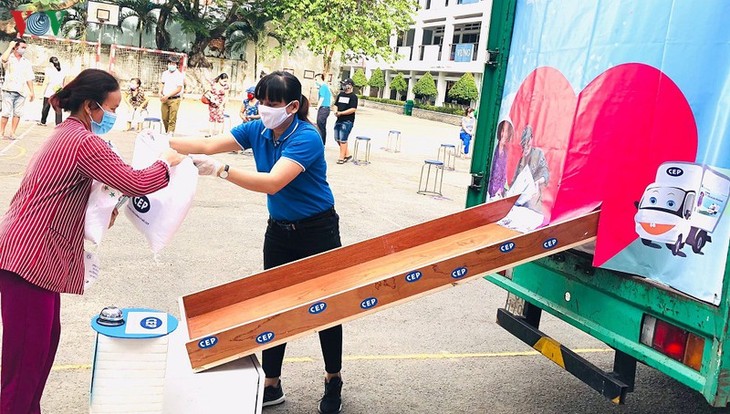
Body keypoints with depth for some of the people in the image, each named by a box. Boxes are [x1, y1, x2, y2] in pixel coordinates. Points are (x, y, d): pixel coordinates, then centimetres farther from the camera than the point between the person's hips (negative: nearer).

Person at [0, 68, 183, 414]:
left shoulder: (66, 133, 15)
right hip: (29, 256, -10)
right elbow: (135, 184, -20)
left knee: (46, 339, 18)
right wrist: (167, 162, -3)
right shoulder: (84, 142, -17)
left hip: (35, 255, 10)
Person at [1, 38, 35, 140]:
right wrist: (10, 46, -11)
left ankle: (12, 133, 4)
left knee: (17, 113, -1)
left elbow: (29, 78, 13)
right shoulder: (9, 58, 3)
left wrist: (32, 91, 5)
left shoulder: (26, 62, 15)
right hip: (9, 90, -3)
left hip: (21, 92, 4)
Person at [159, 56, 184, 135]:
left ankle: (170, 134, -7)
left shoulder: (179, 75, -7)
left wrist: (167, 96, -15)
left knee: (172, 119, -7)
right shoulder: (165, 73, 11)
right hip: (165, 99, 5)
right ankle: (167, 132, 22)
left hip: (174, 99, -5)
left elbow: (178, 89, -12)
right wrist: (160, 93, 2)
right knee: (164, 118, 8)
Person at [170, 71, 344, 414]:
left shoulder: (306, 138, -26)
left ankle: (333, 383, 28)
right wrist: (166, 143, -25)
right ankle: (271, 385, 23)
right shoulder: (257, 130, -5)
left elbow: (272, 182, -37)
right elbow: (208, 145, -10)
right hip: (279, 230, 6)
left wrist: (220, 170, -46)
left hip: (317, 232, -6)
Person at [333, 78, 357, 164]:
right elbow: (336, 104, 19)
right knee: (337, 138, 9)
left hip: (348, 121, -8)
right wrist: (336, 111, -2)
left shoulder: (353, 96, -8)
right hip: (339, 120, 8)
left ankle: (341, 158, 2)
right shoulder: (341, 94, 14)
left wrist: (341, 113, -19)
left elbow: (353, 109, -17)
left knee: (343, 139, -7)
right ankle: (348, 154, 22)